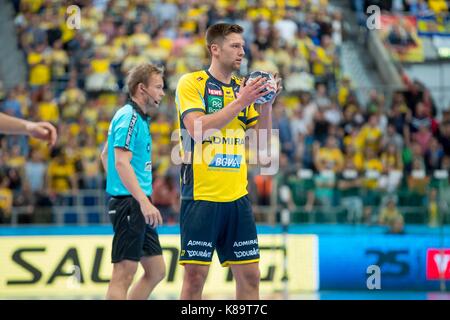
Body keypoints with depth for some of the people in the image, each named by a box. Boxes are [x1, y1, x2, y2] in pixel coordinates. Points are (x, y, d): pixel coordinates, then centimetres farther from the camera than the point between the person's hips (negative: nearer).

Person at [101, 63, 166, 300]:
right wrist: (144, 202, -30)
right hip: (129, 203, -10)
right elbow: (121, 162, -22)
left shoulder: (139, 118, 18)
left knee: (157, 271, 12)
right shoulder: (129, 117, -12)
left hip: (138, 205, 10)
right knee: (123, 275, -10)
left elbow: (105, 155, 28)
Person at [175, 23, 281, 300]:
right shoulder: (191, 83, -2)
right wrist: (239, 103, -18)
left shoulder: (244, 89, 13)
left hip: (237, 196, 5)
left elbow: (263, 143, 12)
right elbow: (197, 130, -17)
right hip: (201, 196, -5)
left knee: (250, 276, 4)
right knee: (195, 275, -5)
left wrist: (266, 105, -3)